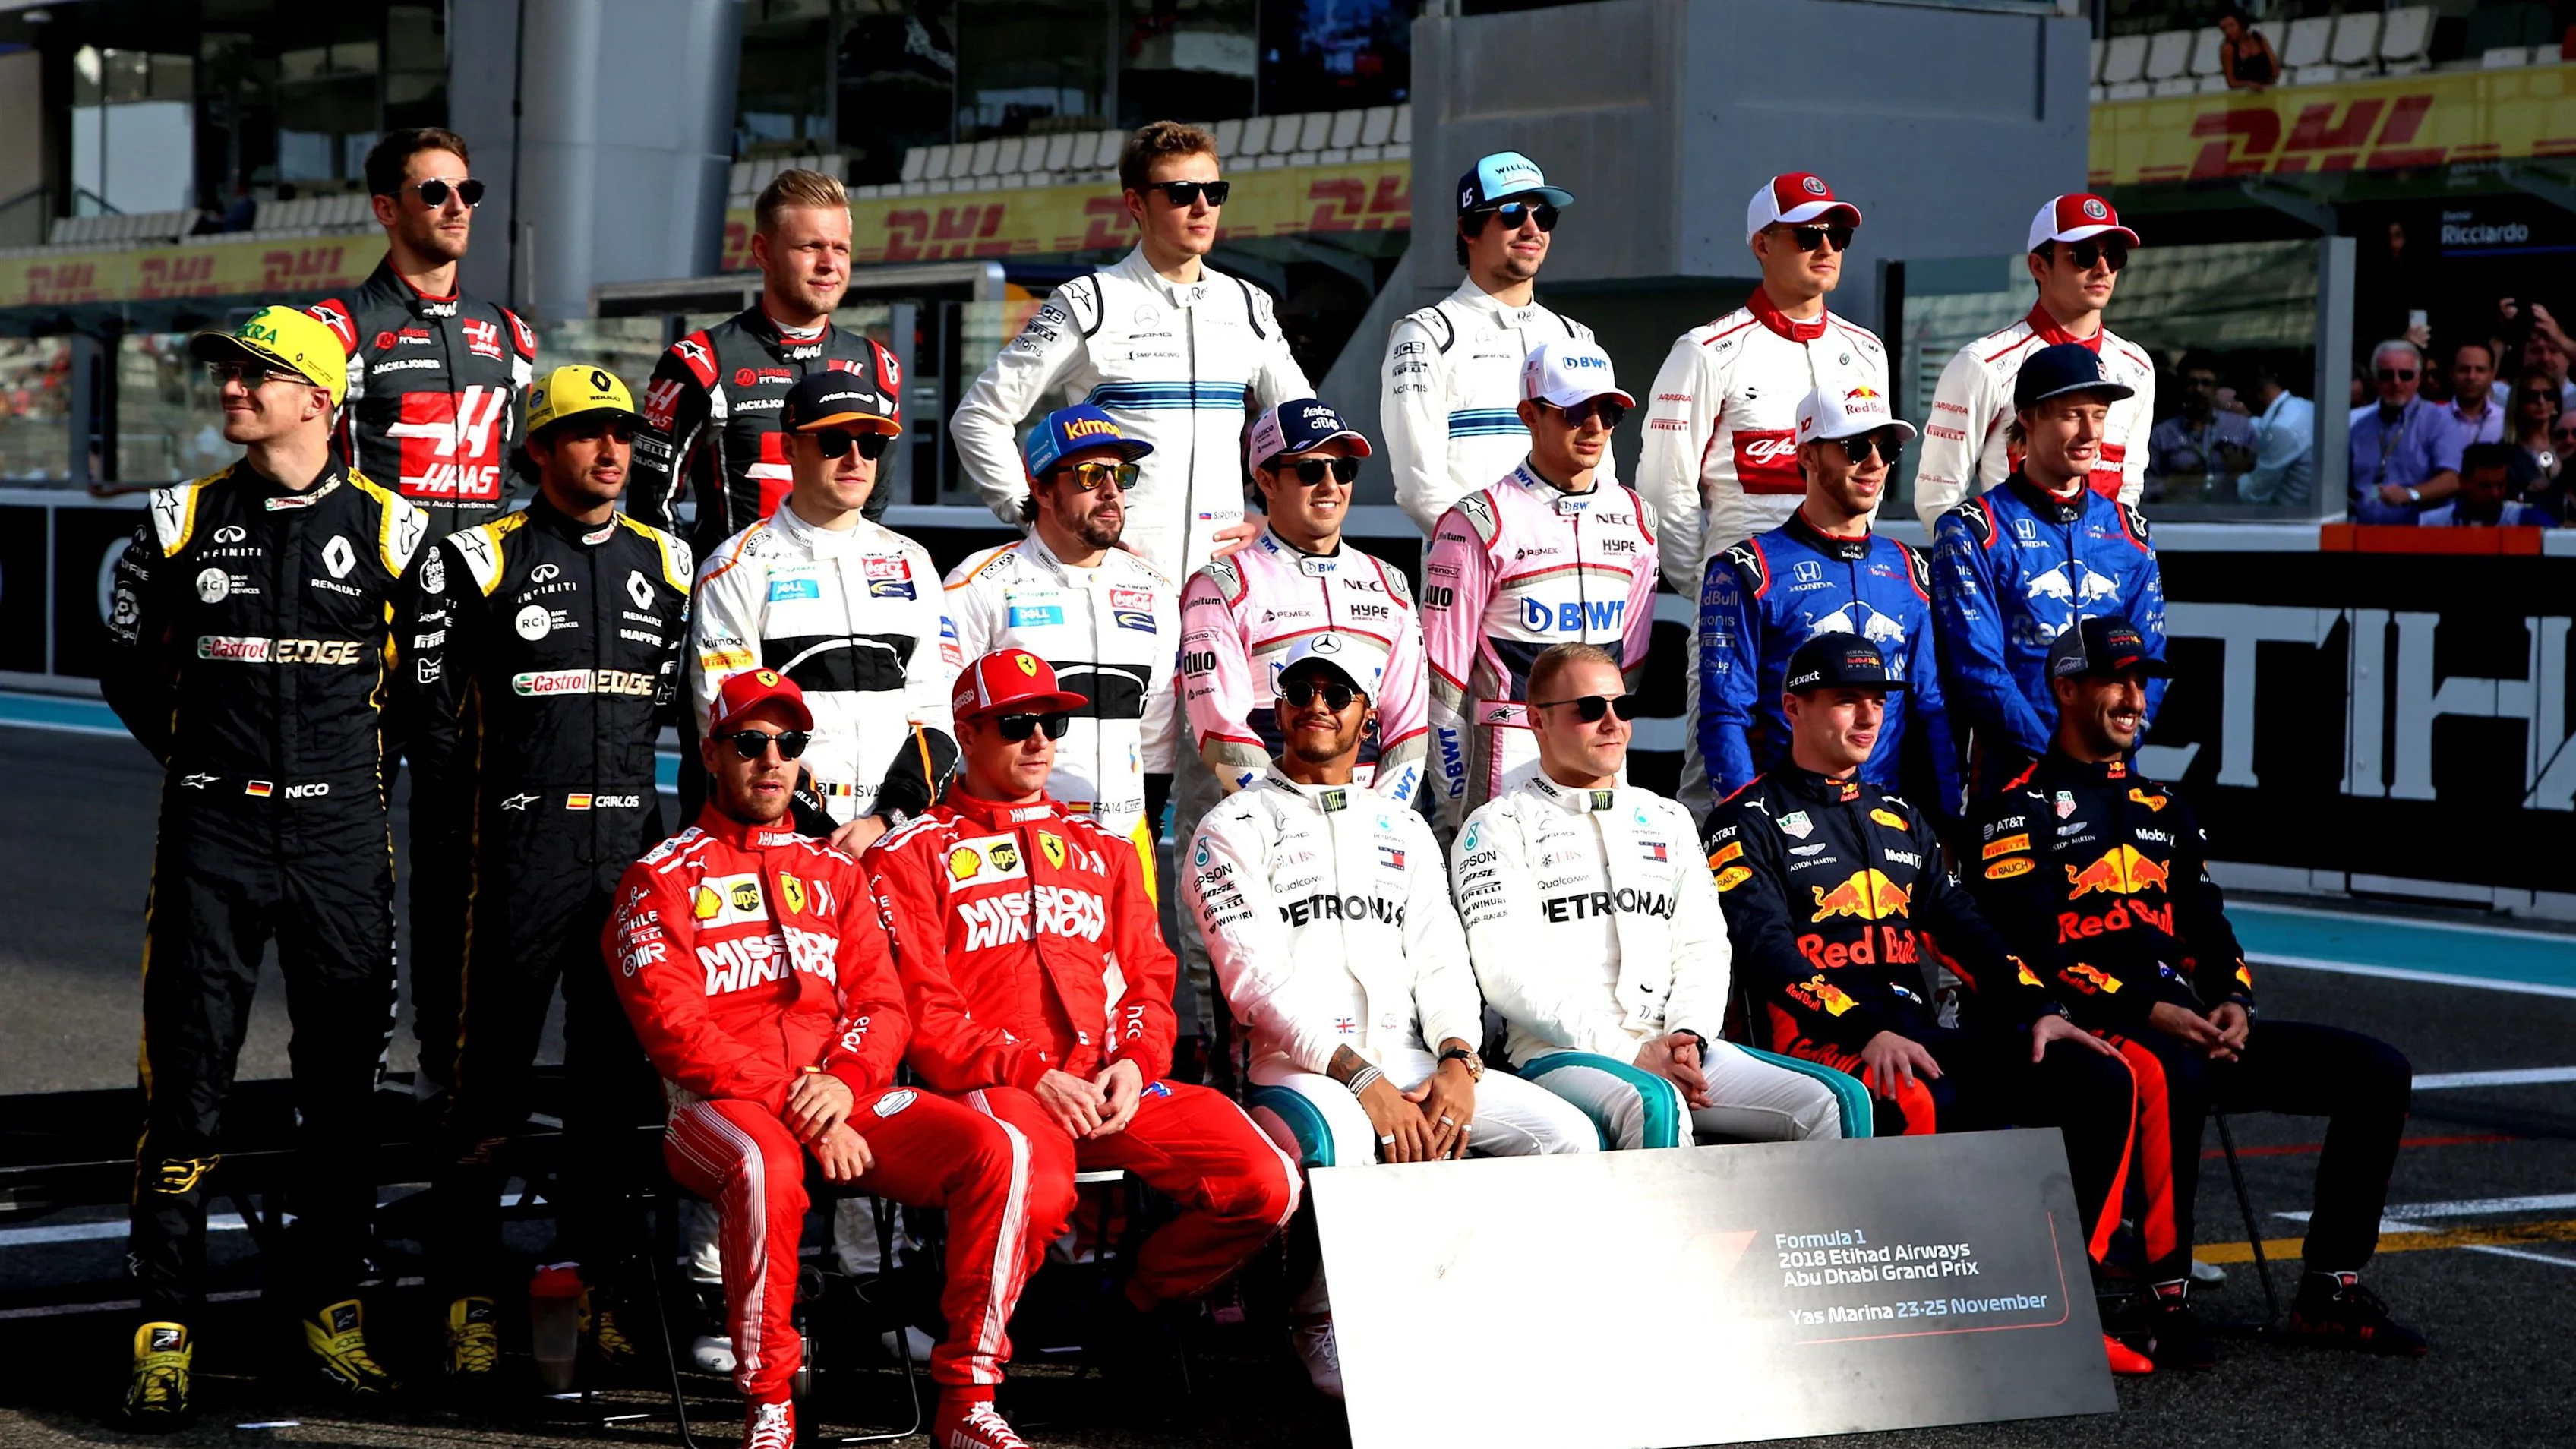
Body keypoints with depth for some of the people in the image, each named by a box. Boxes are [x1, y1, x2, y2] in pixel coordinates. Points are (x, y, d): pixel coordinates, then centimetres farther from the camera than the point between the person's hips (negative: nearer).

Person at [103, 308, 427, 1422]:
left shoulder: (386, 527, 0)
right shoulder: (181, 522, 3)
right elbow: (127, 667, 14)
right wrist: (202, 759, 12)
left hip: (341, 837, 0)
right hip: (212, 837, 0)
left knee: (343, 1081, 6)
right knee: (187, 1085, -2)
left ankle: (329, 1303, 19)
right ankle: (167, 1329, 4)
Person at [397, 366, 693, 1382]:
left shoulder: (667, 564, 12)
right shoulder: (481, 561, -1)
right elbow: (428, 700, 1)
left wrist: (685, 822, 14)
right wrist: (483, 805, 2)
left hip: (633, 850, 4)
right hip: (520, 857, -4)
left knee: (618, 1080, 8)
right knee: (489, 1082, -3)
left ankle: (599, 1294, 16)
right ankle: (468, 1303, 4)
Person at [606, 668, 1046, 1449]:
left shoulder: (834, 875, 22)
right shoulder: (660, 880, 7)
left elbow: (883, 1005, 12)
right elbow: (674, 1031, -6)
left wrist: (843, 1084, -11)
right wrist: (799, 1108, -15)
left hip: (843, 1099, 5)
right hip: (719, 1106, -4)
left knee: (998, 1148, -21)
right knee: (766, 1166, -41)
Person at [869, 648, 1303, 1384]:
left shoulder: (1102, 850, 26)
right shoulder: (912, 856, 9)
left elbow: (1149, 977, 19)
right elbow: (922, 1013, -1)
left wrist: (1133, 1062, -3)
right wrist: (1032, 1074, -14)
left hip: (1114, 1086, 5)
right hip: (991, 1088, -5)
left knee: (1268, 1183, -17)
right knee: (1037, 1192, -40)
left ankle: (1136, 1310, 9)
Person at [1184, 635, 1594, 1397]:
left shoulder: (1405, 831, 22)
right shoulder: (1233, 829, 5)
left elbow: (1441, 961, 14)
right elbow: (1255, 978, -7)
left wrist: (1457, 1065, -8)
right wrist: (1362, 1078, -18)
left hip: (1416, 1065, 5)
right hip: (1295, 1068, -5)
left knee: (1568, 1135, -17)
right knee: (1340, 1140, -40)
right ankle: (1321, 1323, -14)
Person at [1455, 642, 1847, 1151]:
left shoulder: (1667, 819, 24)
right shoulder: (1499, 827, 6)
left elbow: (1703, 947, 17)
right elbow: (1509, 974, -5)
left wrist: (1688, 1036, -5)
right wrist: (1632, 1052, -14)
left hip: (1677, 1049, 5)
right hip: (1557, 1054, -5)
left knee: (1823, 1104, -19)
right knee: (1654, 1105, -39)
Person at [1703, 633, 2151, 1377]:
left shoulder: (1899, 819, 25)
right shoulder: (1749, 821, 3)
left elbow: (1959, 926, 16)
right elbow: (1769, 950, -12)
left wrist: (2037, 1008, -3)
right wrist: (1867, 1032, -26)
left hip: (1924, 1037, 7)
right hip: (1818, 1043, -7)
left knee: (2099, 1079, -11)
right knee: (1920, 1103, -39)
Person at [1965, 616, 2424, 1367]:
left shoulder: (2163, 807, 25)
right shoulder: (2022, 809, 1)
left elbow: (2207, 928, 21)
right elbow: (2031, 949, -11)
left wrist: (2232, 1006, -2)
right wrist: (2150, 1010, -20)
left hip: (2196, 1025, 8)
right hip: (2093, 1029, -8)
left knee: (2377, 1071, -5)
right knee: (2175, 1076, -42)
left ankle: (2330, 1293, -3)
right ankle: (2168, 1298, -32)